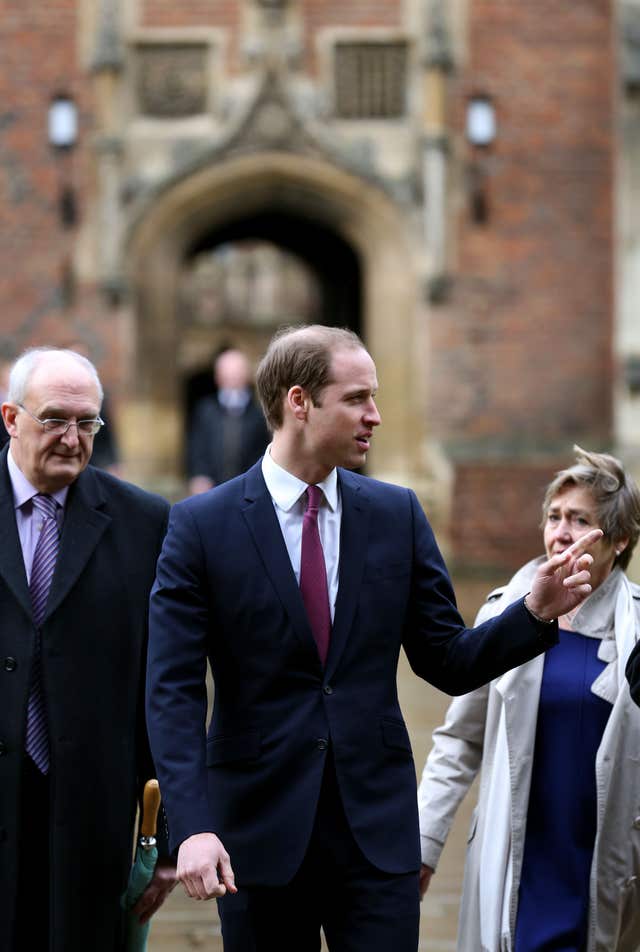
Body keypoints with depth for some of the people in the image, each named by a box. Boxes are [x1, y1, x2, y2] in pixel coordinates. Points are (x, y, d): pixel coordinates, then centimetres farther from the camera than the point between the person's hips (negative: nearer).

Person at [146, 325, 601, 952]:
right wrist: (192, 827, -20)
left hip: (376, 827, 2)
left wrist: (536, 612, -9)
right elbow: (173, 690, -9)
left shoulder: (397, 515, 5)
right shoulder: (201, 525, -4)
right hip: (257, 827, -2)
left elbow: (450, 663, 8)